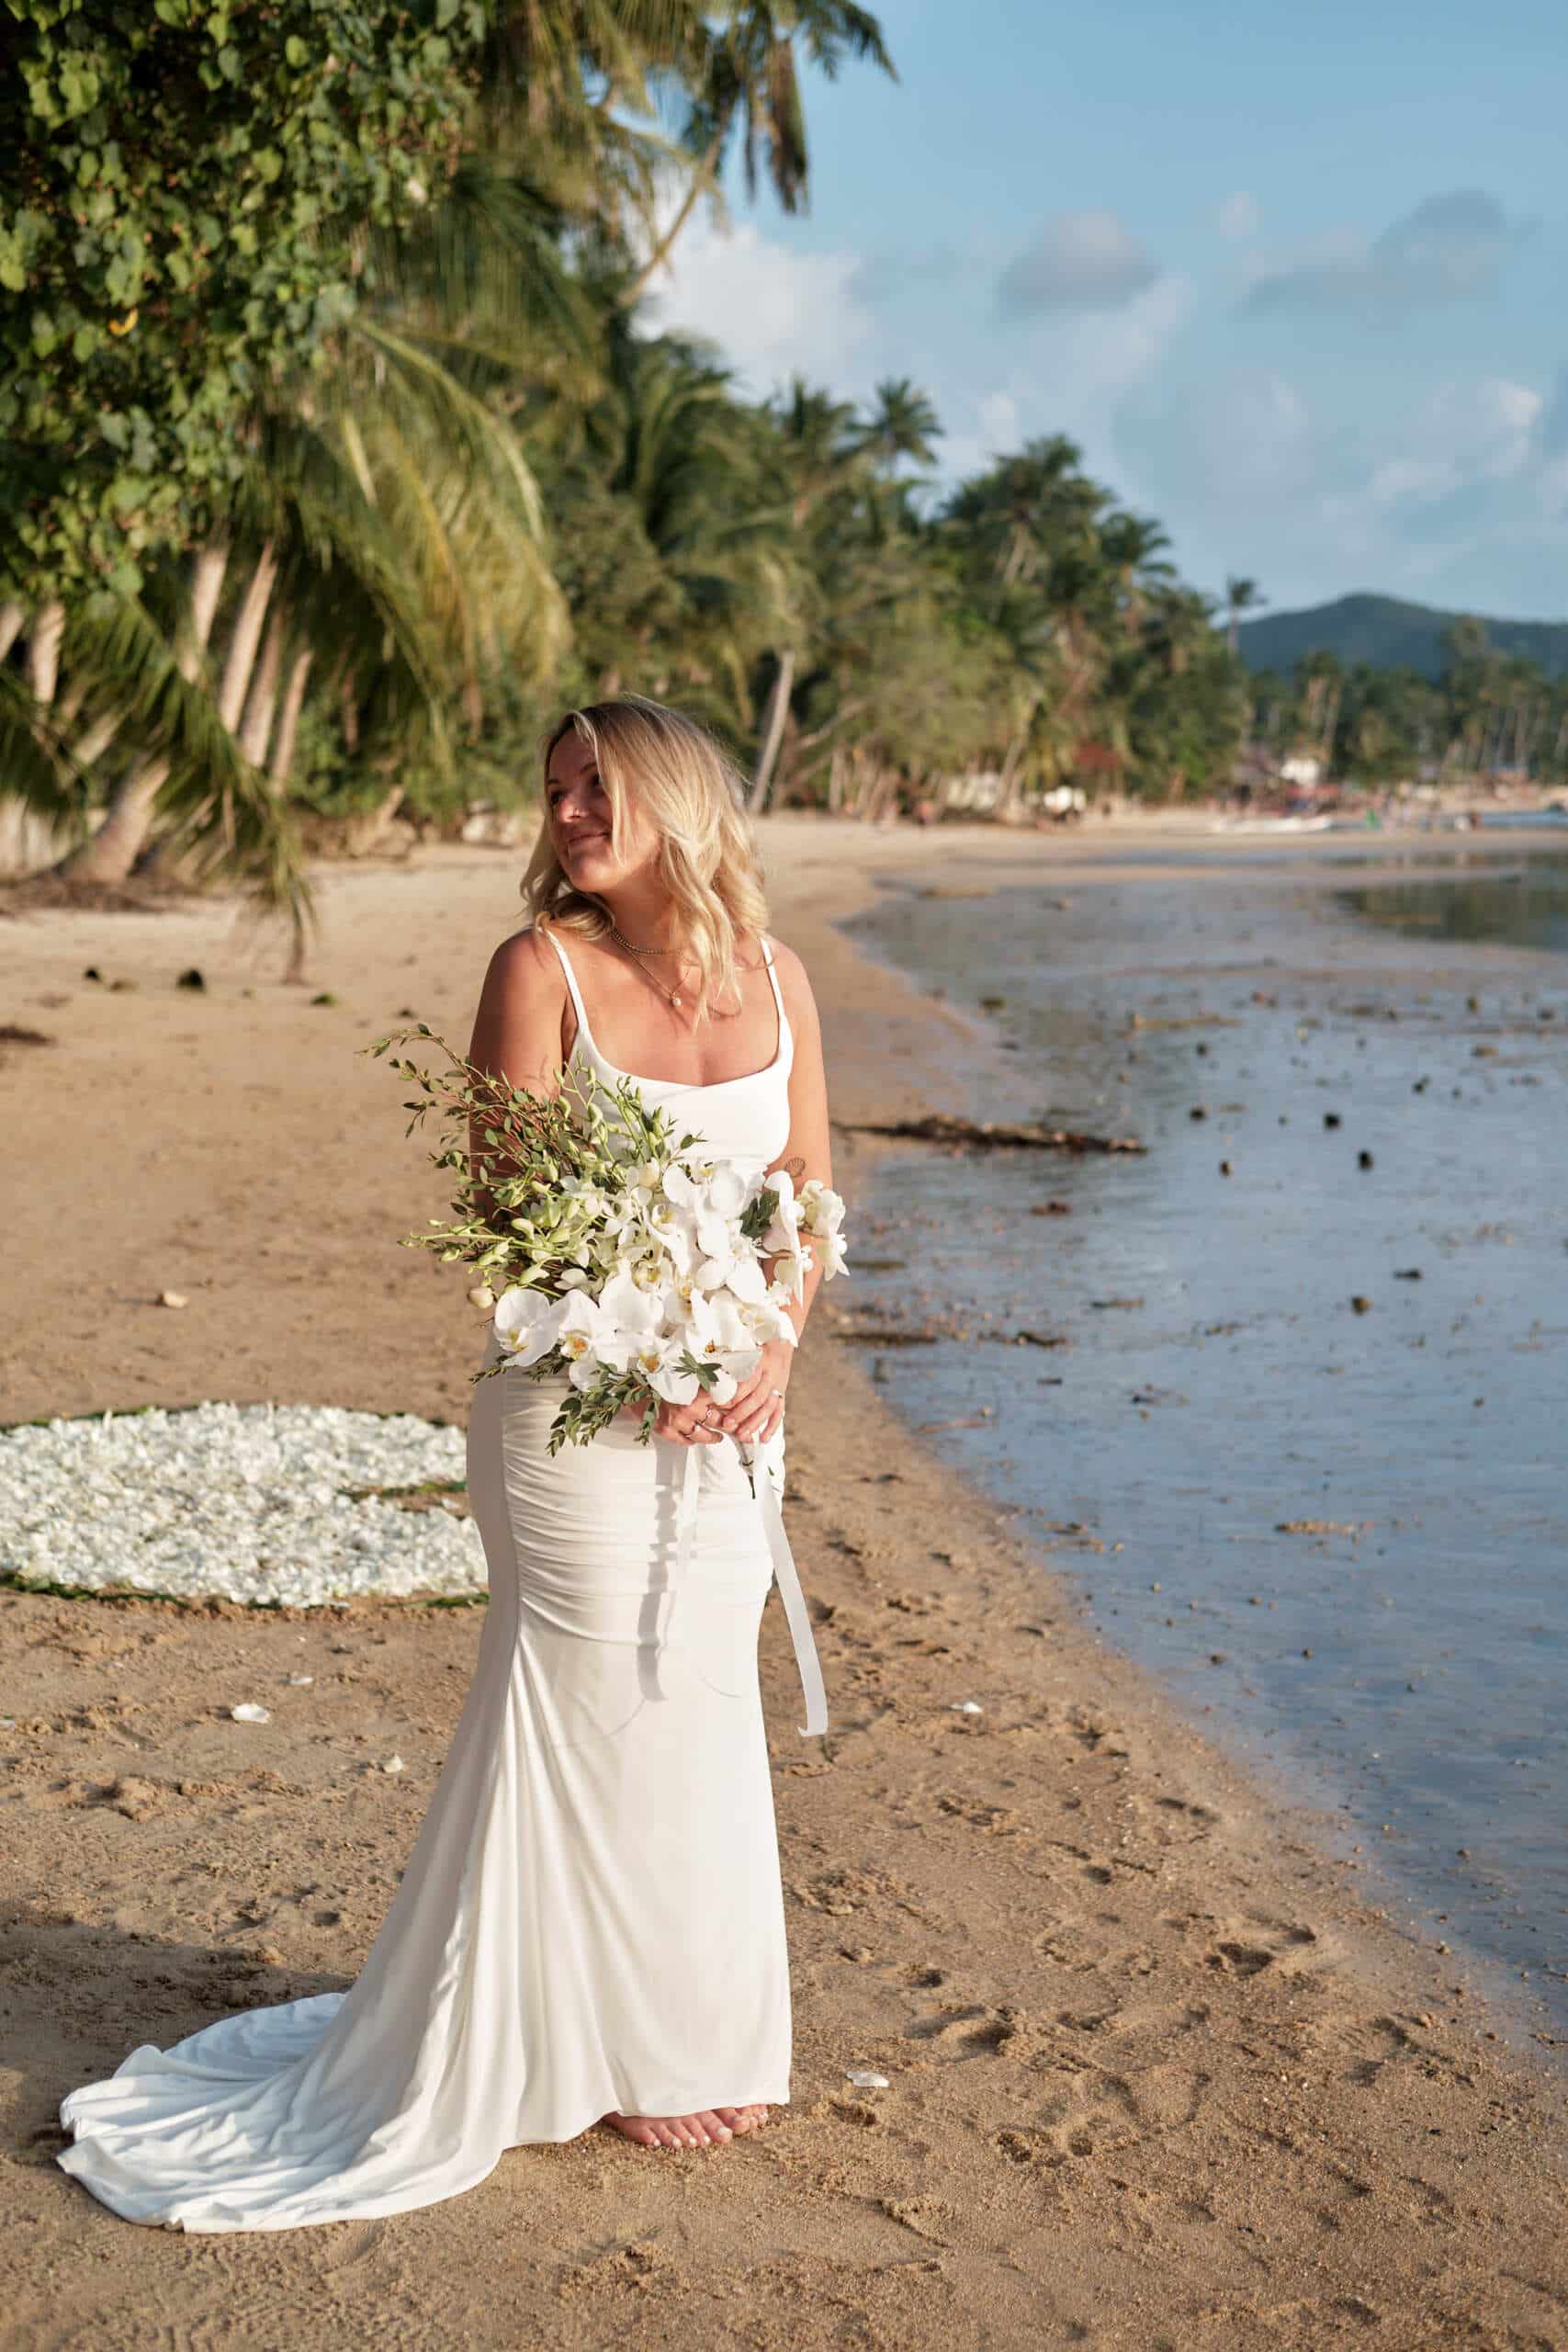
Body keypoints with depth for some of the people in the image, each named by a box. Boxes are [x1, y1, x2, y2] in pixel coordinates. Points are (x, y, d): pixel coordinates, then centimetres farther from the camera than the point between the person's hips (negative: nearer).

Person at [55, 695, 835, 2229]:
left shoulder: (775, 980, 6)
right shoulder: (541, 967, -8)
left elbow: (810, 1185, 7)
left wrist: (771, 1356, -8)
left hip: (734, 1406, 5)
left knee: (699, 1708, 15)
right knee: (603, 1715, 3)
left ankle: (698, 2034, 32)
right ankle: (611, 2050, 21)